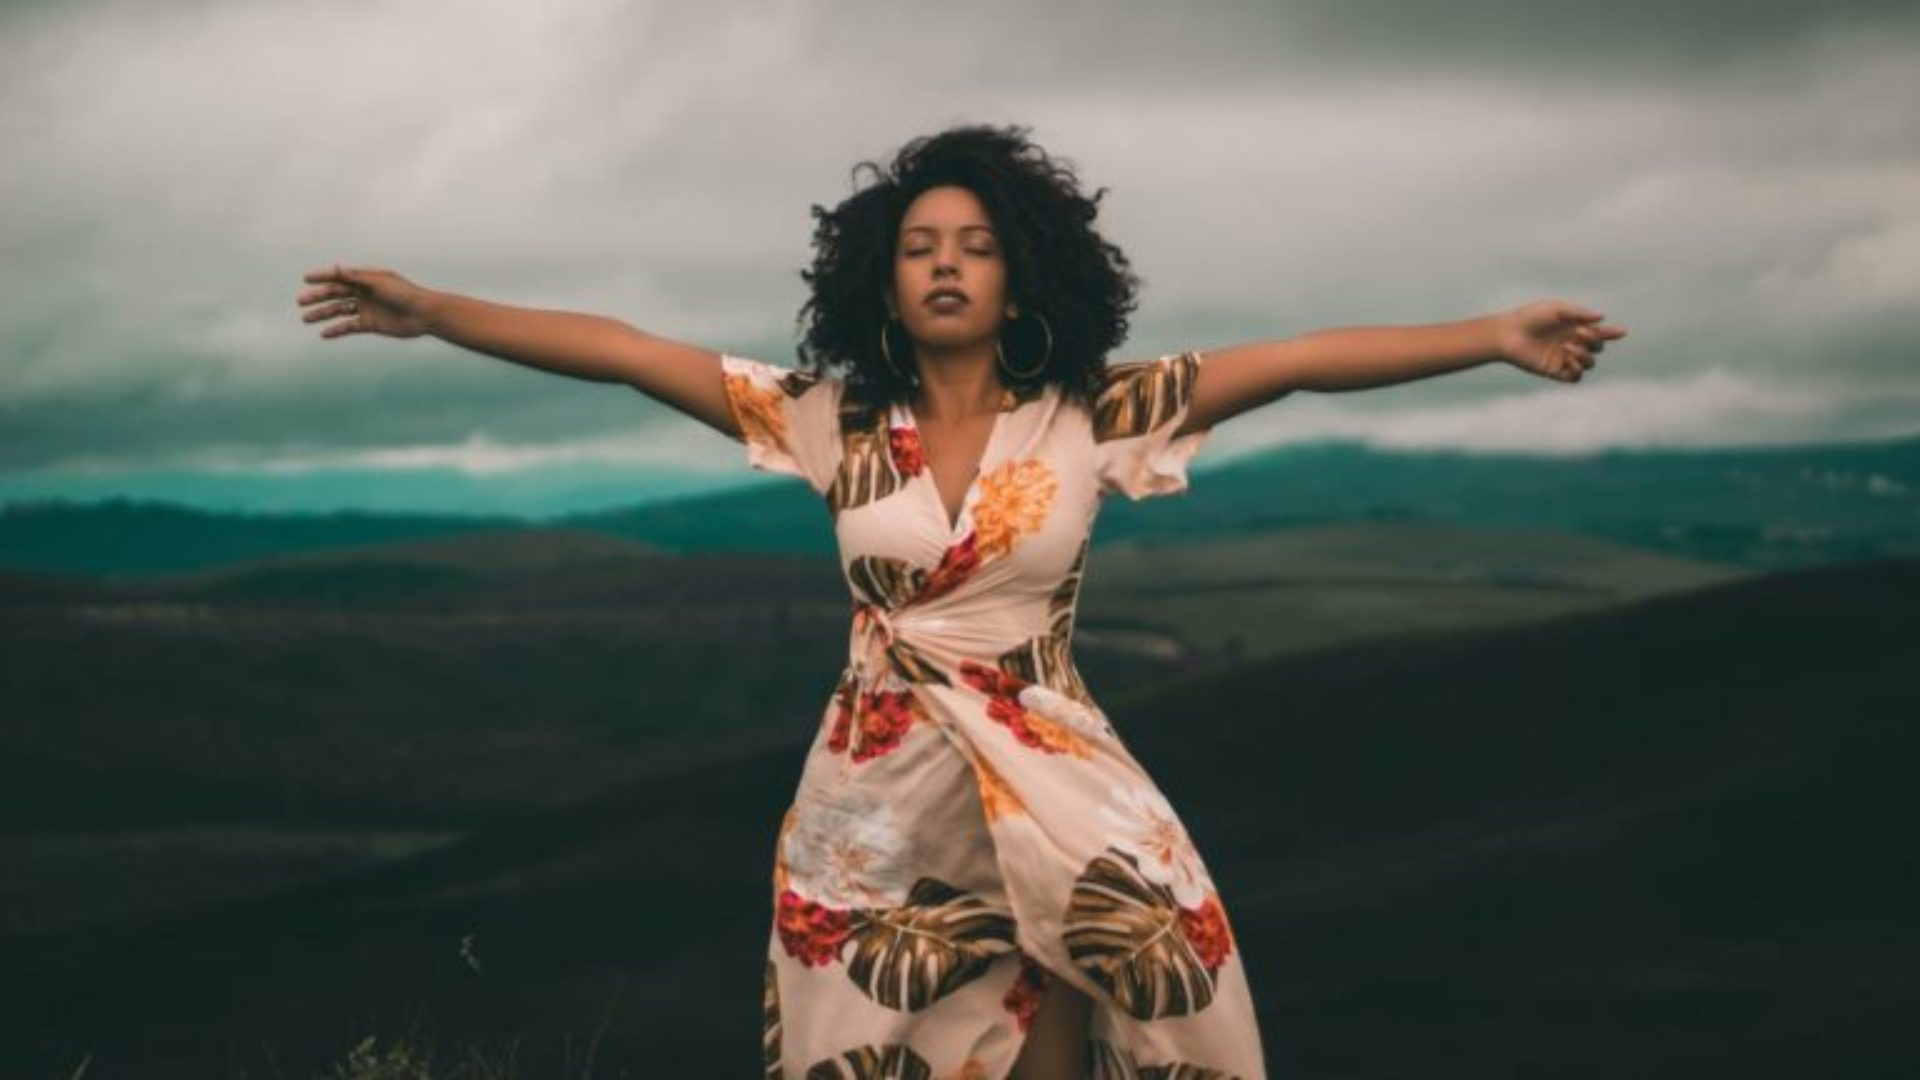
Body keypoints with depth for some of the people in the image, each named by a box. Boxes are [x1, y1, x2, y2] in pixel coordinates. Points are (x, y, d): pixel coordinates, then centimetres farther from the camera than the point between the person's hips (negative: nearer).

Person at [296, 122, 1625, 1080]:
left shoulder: (1087, 413, -4)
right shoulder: (832, 417, 0)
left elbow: (1296, 359, -10)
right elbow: (625, 350, -4)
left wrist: (1493, 336, -15)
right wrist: (431, 310, -8)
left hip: (1053, 795, -1)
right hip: (876, 799, 1)